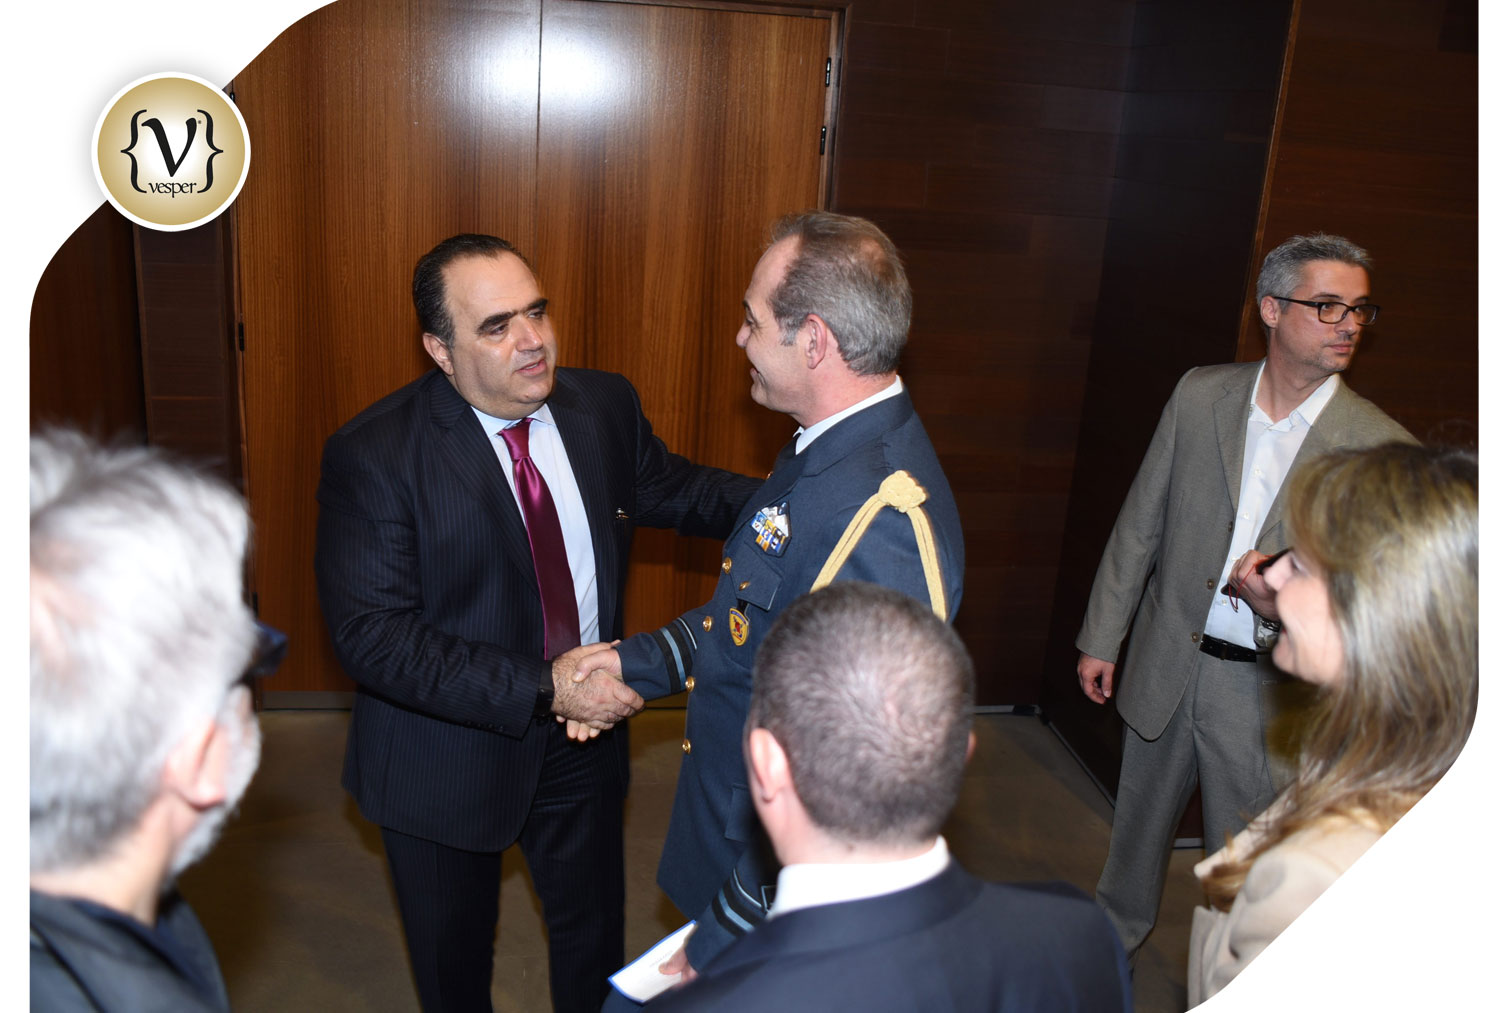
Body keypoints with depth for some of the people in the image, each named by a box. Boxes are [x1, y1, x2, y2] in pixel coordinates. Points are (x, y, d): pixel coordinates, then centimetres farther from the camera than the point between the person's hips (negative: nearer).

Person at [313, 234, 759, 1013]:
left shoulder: (605, 406, -7)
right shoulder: (372, 455, -23)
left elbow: (669, 488, 10)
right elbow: (371, 636, -26)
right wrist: (541, 687, -32)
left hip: (583, 731, 4)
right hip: (447, 754, -3)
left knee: (594, 930, 26)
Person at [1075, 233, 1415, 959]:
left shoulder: (1381, 446, -10)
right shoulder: (1200, 394, -3)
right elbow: (1141, 522, 2)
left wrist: (1285, 609, -26)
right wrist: (1103, 636, 5)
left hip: (1269, 688, -2)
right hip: (1167, 662, 3)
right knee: (1140, 818, 23)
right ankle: (1116, 934, 49)